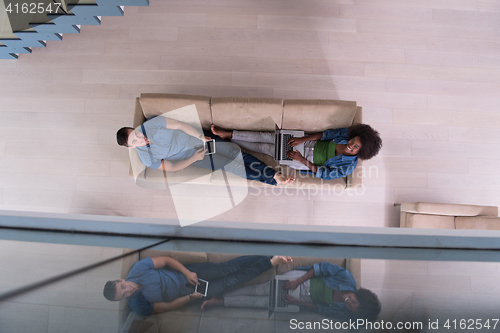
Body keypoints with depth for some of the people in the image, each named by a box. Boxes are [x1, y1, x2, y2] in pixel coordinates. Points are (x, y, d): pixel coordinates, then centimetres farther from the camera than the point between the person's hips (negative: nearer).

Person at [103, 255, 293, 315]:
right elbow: (167, 307, -8)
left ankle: (270, 260, -6)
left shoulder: (138, 268, -10)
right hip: (187, 292, -1)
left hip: (188, 273, 1)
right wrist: (191, 297, -16)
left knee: (226, 268, -13)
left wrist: (186, 272, -19)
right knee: (229, 282, -6)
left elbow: (166, 260, -8)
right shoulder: (138, 306, -10)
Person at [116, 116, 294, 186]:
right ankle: (272, 180, -4)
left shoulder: (151, 124, -8)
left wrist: (201, 137, -15)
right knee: (233, 166, -11)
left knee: (238, 153, -10)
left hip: (199, 138, 2)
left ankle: (275, 175, -4)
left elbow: (179, 125, -7)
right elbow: (171, 167, -5)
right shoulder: (146, 158, -7)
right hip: (193, 156, -2)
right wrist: (193, 159, -16)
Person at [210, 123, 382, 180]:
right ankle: (228, 134, 5)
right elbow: (325, 134, -4)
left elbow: (324, 173, -18)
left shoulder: (348, 167, -22)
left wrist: (302, 160, -21)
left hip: (307, 161, -4)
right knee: (266, 136, -8)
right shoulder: (346, 133, -10)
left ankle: (228, 140, 10)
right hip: (310, 144, 5)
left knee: (264, 148, -7)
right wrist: (301, 139, -14)